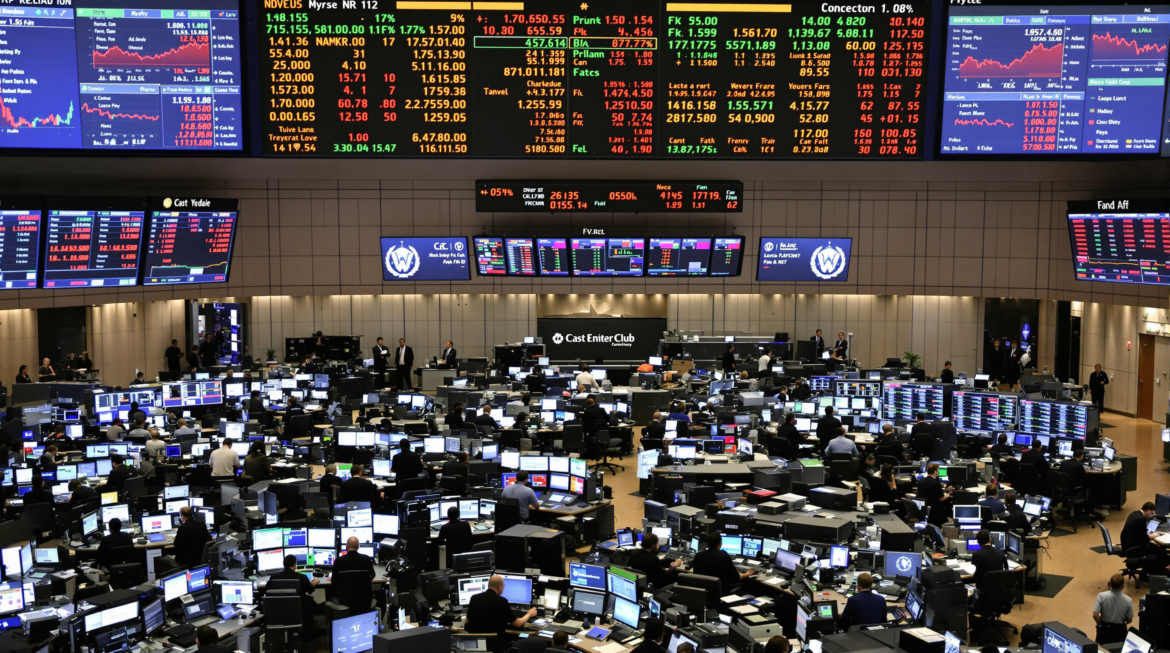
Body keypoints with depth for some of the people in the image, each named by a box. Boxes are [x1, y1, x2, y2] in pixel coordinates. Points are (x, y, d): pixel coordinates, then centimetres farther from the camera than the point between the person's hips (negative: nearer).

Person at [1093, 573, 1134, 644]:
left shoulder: (1101, 596, -14)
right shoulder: (1128, 600, -11)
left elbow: (1095, 615, -15)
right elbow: (1129, 620, -2)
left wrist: (1100, 624, 4)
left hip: (1104, 629, 0)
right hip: (1120, 631, 0)